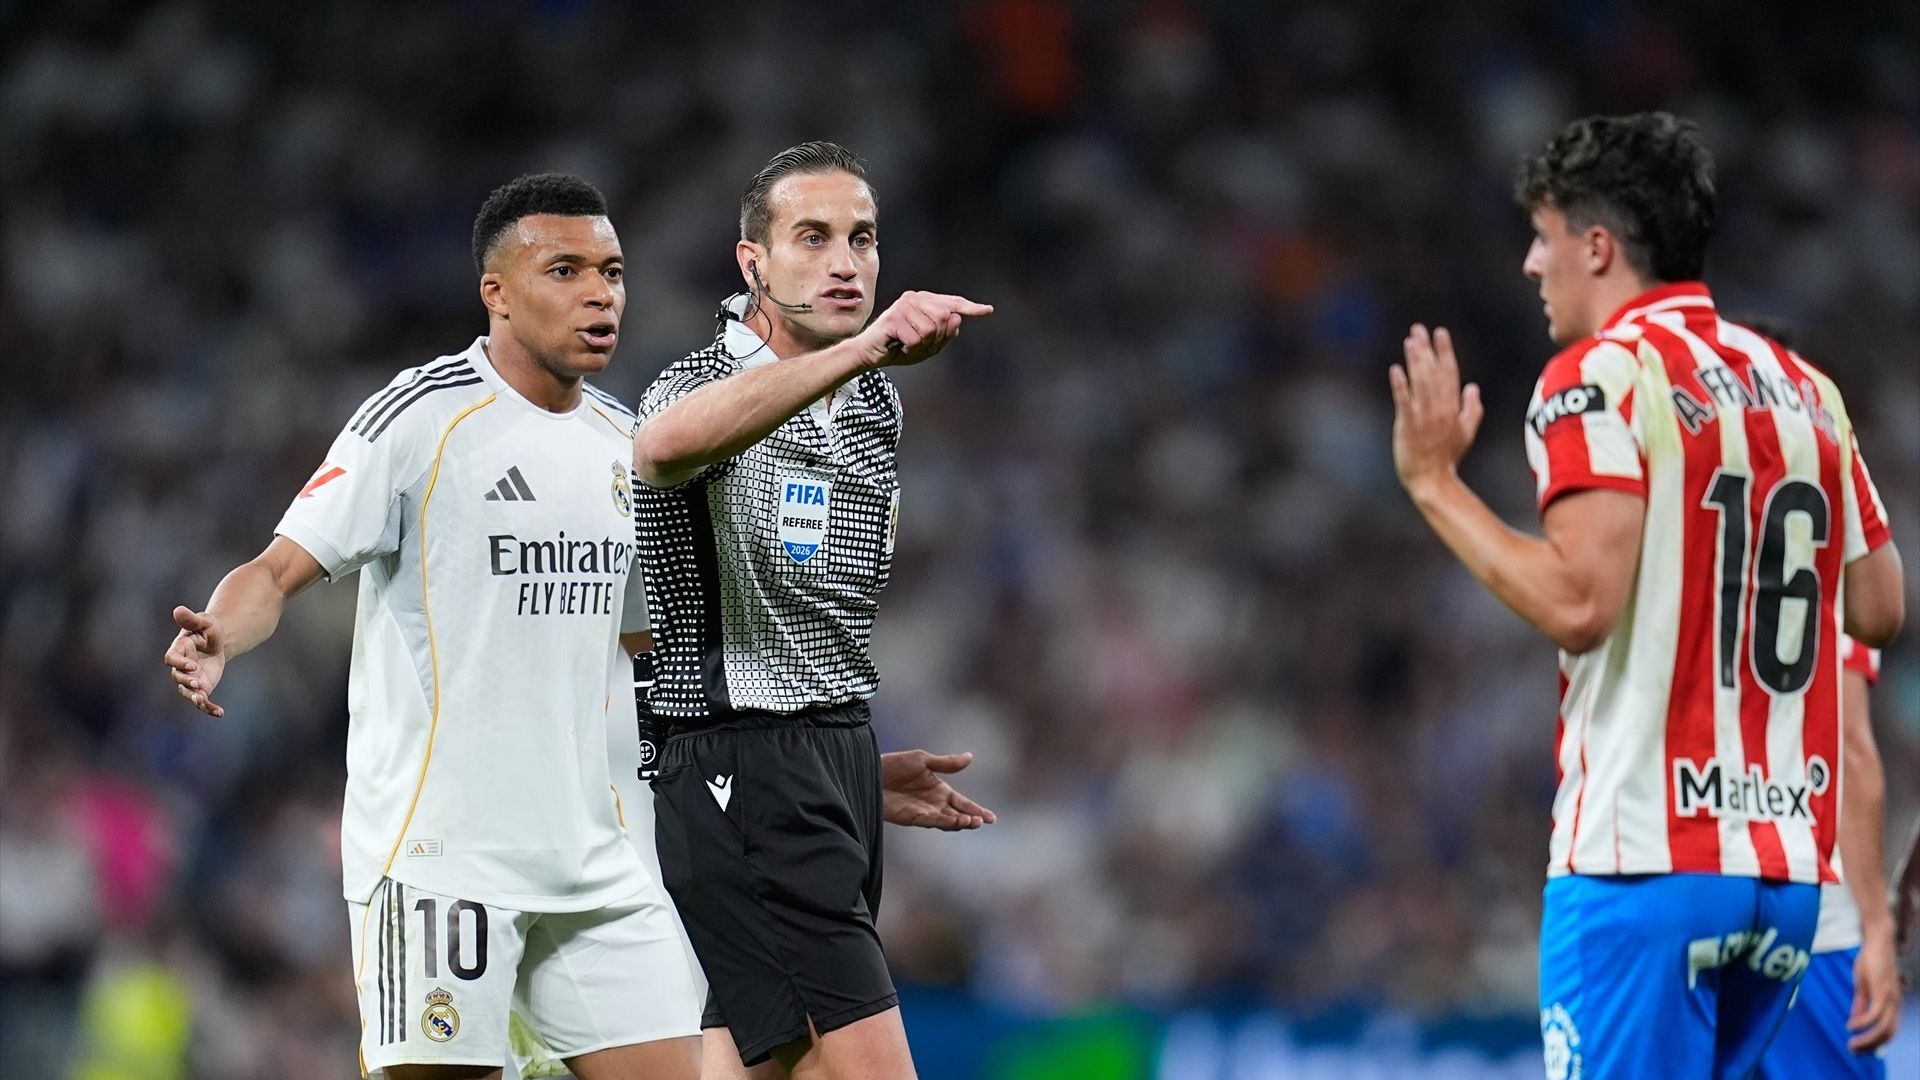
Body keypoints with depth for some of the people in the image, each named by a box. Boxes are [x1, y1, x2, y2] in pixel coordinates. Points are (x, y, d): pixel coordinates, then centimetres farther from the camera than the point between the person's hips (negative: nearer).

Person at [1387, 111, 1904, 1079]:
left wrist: (1434, 483, -8)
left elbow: (1578, 602, -18)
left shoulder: (1600, 374, -8)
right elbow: (1877, 608, 17)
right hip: (1787, 864, 7)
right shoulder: (1803, 389, 14)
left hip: (1645, 857, -7)